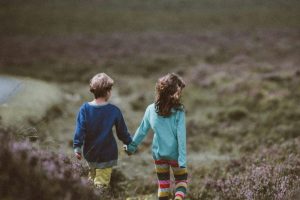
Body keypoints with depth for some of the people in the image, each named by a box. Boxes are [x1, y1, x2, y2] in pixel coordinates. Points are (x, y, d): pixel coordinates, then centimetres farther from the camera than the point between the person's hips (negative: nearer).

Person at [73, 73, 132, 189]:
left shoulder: (85, 108, -8)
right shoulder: (114, 111, -10)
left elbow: (80, 130, -12)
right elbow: (122, 131, 1)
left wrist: (77, 147, -4)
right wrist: (129, 143, 16)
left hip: (90, 153, 3)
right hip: (106, 155, -3)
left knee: (92, 178, 25)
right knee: (101, 184, 2)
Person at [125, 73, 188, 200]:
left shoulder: (151, 109, -9)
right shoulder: (179, 112, -18)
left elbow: (142, 131, 1)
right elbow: (181, 137, -17)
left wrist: (132, 146, 16)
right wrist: (182, 160, -14)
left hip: (158, 153, 3)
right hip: (174, 154, -3)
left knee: (163, 183, 18)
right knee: (181, 180, 15)